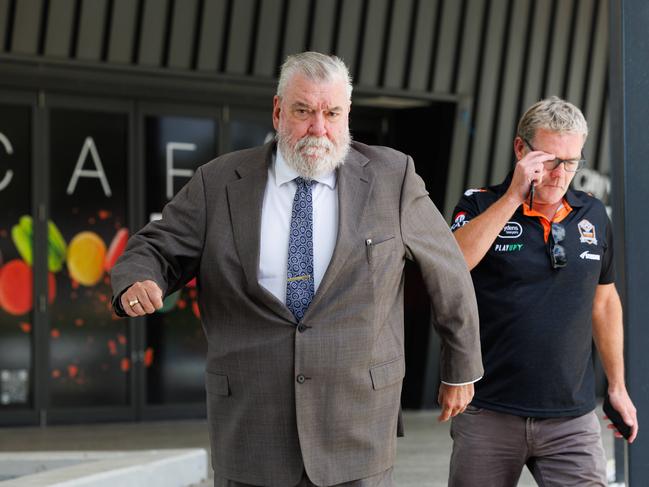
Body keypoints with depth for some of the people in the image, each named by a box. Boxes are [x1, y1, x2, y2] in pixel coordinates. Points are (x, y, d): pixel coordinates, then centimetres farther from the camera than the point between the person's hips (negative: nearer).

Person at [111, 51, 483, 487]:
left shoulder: (391, 178, 1)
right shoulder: (219, 184, 2)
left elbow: (449, 272, 10)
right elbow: (157, 250, 5)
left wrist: (461, 370, 18)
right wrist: (138, 281, -20)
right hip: (251, 433, 1)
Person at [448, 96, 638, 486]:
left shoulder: (593, 215, 9)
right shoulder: (481, 206, 0)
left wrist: (617, 386, 19)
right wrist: (513, 197, -19)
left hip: (572, 419, 2)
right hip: (490, 415, -2)